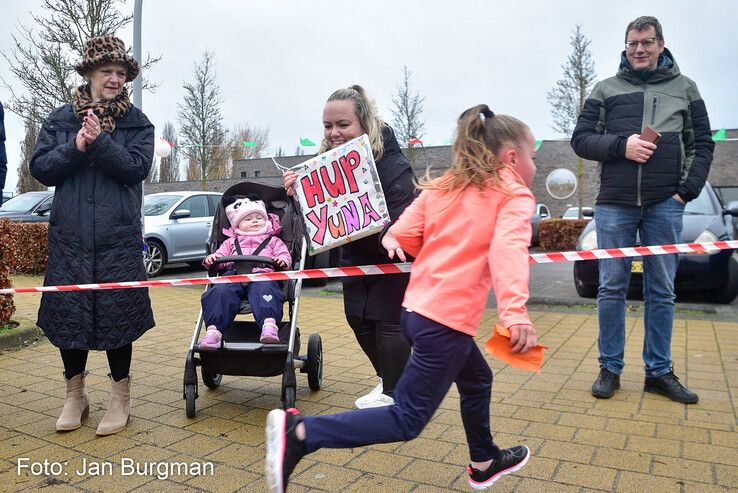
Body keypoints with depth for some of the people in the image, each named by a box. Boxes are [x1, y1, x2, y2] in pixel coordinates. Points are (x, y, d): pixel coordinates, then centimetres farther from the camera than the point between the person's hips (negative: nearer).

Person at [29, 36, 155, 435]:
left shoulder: (137, 123, 6)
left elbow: (137, 168, -8)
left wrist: (100, 141, -17)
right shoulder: (60, 119, 11)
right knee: (67, 313, 8)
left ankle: (120, 397, 19)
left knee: (118, 313, 2)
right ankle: (75, 395, 27)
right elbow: (39, 168, 3)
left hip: (118, 238, -2)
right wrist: (75, 147, -11)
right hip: (68, 237, 2)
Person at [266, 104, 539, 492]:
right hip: (447, 321, -8)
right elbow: (508, 250, -23)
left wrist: (393, 241, 26)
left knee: (477, 380, 28)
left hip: (417, 309, 8)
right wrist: (515, 313, -34)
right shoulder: (515, 196, -3)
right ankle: (300, 433, -7)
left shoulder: (441, 187, 13)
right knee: (406, 420, 1)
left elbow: (402, 238, 4)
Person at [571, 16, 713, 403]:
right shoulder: (606, 89, 11)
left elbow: (702, 145, 11)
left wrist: (687, 190, -3)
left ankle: (659, 371, 16)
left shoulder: (684, 88, 14)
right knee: (611, 288, 1)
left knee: (662, 291, 5)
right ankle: (610, 368, 12)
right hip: (615, 203, -1)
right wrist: (622, 145, -13)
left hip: (665, 205, 1)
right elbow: (581, 139, 4)